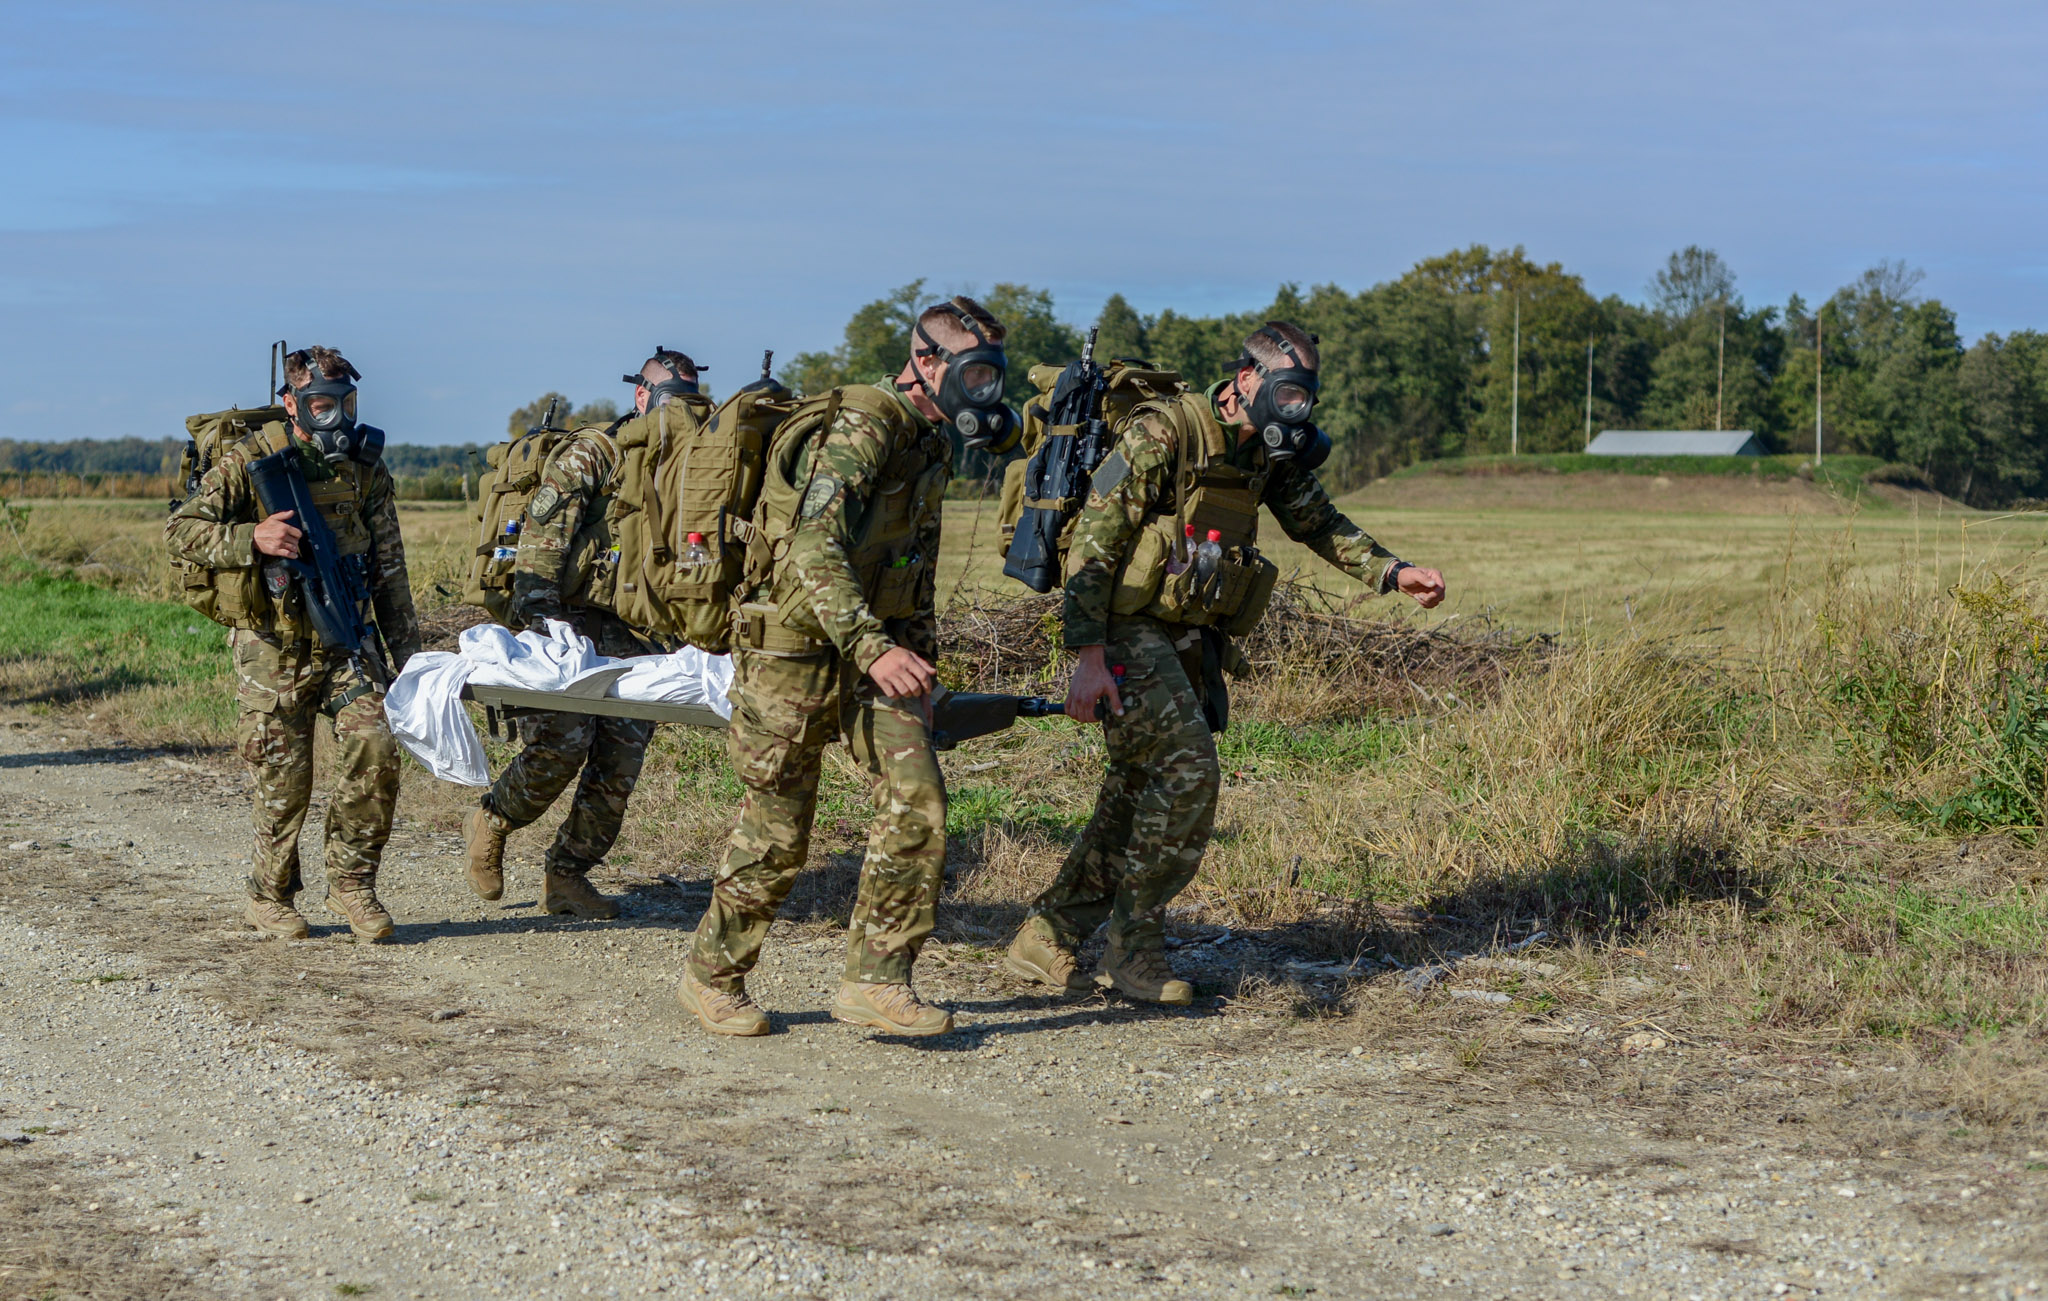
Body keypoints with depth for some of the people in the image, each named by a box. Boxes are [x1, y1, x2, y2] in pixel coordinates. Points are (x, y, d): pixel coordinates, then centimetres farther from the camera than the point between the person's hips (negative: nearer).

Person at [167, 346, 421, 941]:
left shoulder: (365, 467, 6)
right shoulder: (249, 461, -7)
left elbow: (388, 568, 12)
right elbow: (180, 531, -11)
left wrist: (406, 651, 9)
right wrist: (253, 539, -26)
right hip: (274, 649, -3)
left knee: (376, 746, -15)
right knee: (284, 780, 0)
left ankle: (351, 885, 0)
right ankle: (269, 897, 22)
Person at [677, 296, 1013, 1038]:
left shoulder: (932, 447, 11)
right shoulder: (861, 428, -18)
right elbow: (815, 550, -29)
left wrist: (918, 660, 22)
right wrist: (873, 648, -36)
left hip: (877, 649, 8)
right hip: (794, 648, -8)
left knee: (917, 802, -9)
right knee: (776, 834, 2)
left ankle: (874, 981, -3)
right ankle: (711, 977, 21)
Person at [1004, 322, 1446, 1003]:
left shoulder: (1272, 454, 6)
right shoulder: (1161, 434, -18)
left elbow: (1318, 522, 20)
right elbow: (1093, 544, -20)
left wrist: (1392, 573, 3)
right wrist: (1087, 658, -25)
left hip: (1191, 640, 8)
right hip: (1128, 632, -8)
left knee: (1140, 792, 6)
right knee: (1187, 771, -16)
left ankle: (1046, 937, 15)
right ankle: (1133, 947, -4)